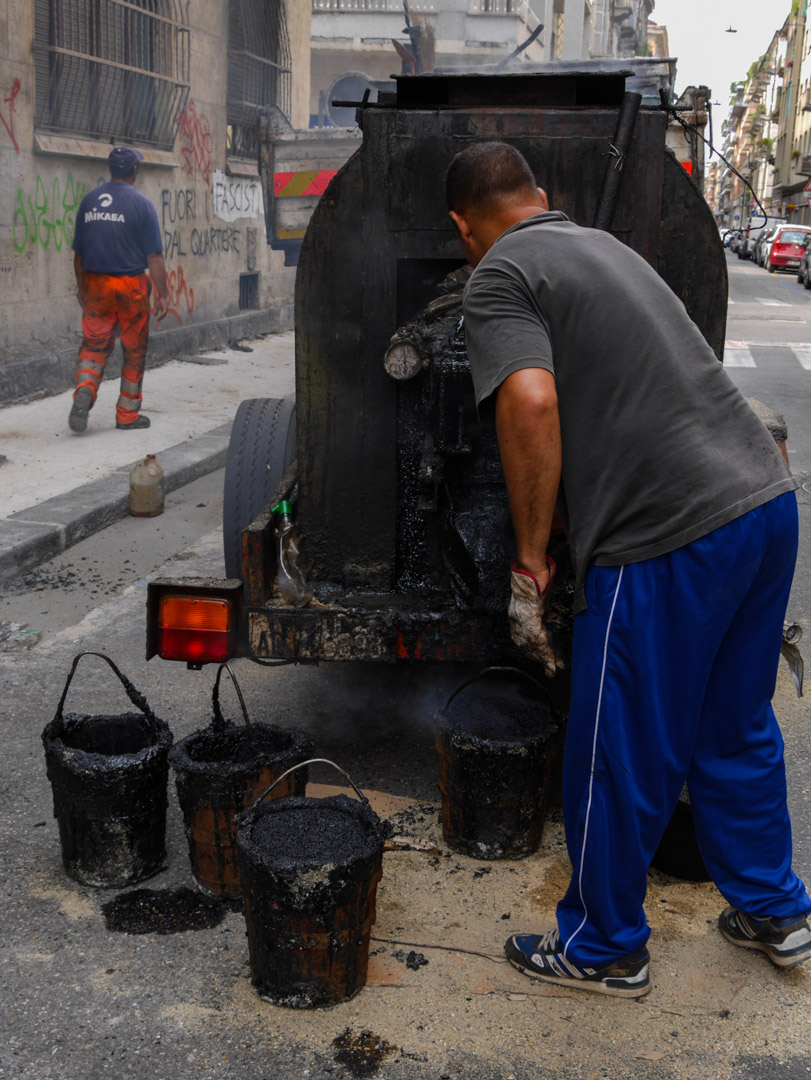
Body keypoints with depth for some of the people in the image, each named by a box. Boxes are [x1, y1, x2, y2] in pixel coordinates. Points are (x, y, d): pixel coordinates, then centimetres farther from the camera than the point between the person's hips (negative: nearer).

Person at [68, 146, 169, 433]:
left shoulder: (89, 200, 5)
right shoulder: (141, 204, -8)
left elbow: (78, 252, 11)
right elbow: (154, 256, -11)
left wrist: (81, 286, 22)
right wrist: (163, 294, -5)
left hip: (95, 283, 3)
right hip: (130, 285, -3)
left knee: (94, 344, 10)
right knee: (134, 350, 8)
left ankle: (85, 388, -18)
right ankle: (128, 415, 15)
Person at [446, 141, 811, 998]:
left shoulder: (499, 276, -5)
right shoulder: (601, 244, 21)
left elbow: (531, 402, -22)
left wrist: (528, 563, -15)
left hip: (671, 540, -9)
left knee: (621, 762, 9)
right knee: (735, 732, 25)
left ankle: (603, 949, 29)